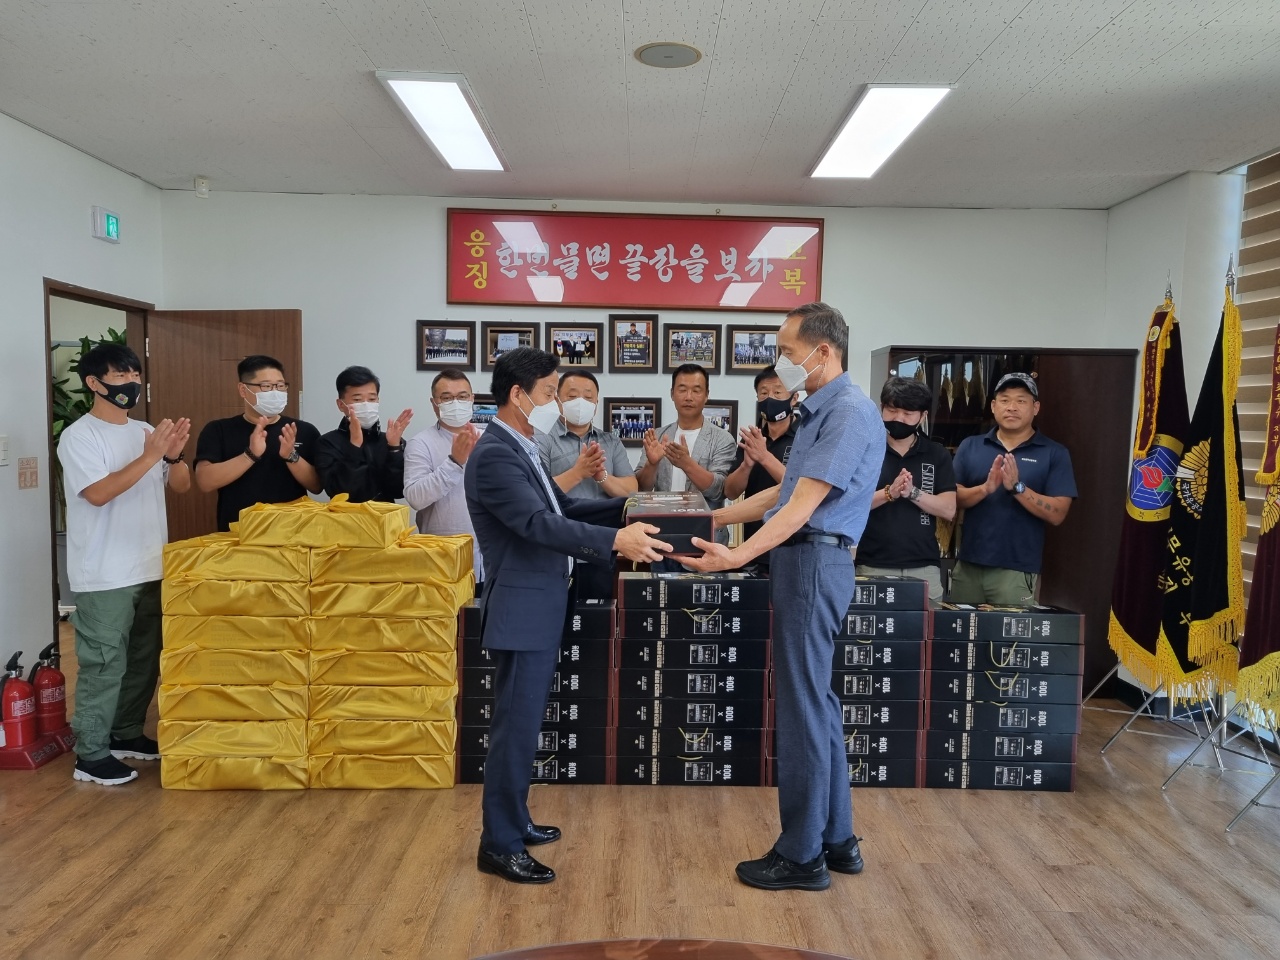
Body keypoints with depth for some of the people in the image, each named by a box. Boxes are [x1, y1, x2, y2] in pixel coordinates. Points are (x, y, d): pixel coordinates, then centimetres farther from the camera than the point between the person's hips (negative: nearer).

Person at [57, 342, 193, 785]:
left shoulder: (146, 432, 9)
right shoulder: (78, 436, -10)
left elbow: (181, 486, 8)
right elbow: (98, 493, -22)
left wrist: (174, 454, -11)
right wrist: (150, 456, -25)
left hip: (151, 568, 7)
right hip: (104, 576, -7)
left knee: (145, 659, 15)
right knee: (104, 664, -1)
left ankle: (127, 734, 31)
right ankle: (90, 754, 11)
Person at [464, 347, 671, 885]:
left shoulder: (520, 450, 14)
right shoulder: (495, 455, -18)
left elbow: (562, 510, 17)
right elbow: (539, 524, -30)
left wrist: (627, 508, 9)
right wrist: (616, 540, -38)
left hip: (540, 606, 10)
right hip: (521, 609, -10)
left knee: (523, 722, 18)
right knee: (515, 727, -2)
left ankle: (513, 821, 32)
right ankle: (499, 846, 11)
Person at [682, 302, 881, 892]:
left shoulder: (850, 413, -15)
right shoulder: (819, 411, 16)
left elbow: (802, 506, -22)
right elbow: (785, 493, 21)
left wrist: (737, 557, -28)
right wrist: (713, 519, 22)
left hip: (814, 562, -10)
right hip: (805, 561, 10)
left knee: (802, 707, -2)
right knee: (816, 701, 15)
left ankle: (802, 856, 11)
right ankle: (836, 840, 28)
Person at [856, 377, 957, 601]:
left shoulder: (937, 454, 8)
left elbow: (949, 509, 1)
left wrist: (913, 493, -15)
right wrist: (889, 493, -20)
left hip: (924, 567, 2)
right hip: (873, 566, -1)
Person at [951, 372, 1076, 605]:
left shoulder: (1054, 453, 1)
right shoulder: (970, 446, 7)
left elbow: (1057, 514, -6)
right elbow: (951, 497, 1)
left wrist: (1017, 487, -19)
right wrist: (985, 489, -18)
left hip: (1017, 570, -2)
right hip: (967, 566, 3)